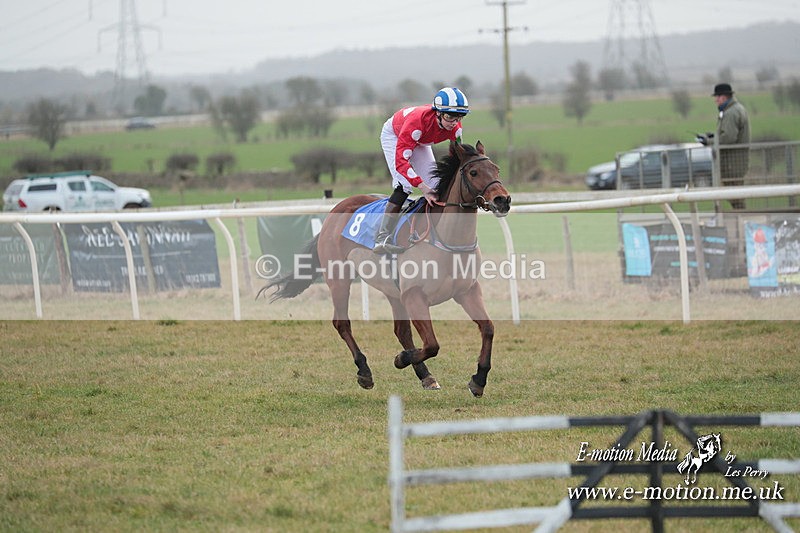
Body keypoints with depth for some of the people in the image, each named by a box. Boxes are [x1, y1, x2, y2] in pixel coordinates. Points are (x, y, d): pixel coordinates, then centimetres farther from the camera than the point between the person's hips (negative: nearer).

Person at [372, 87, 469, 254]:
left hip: (420, 142, 7)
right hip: (393, 135, -6)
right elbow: (400, 160, -46)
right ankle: (382, 239, -26)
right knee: (404, 184, -23)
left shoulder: (455, 127, -27)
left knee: (435, 186, -5)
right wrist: (422, 186, -54)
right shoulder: (418, 120, -45)